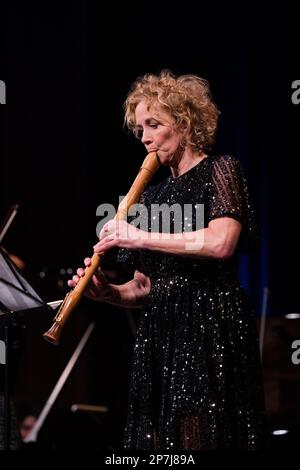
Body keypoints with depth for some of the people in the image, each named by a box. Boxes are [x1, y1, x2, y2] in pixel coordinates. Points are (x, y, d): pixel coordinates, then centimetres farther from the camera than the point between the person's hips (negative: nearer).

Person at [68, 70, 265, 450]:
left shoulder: (219, 170, 2)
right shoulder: (153, 195, 19)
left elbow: (221, 242, -18)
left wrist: (141, 237, -15)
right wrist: (108, 292, -2)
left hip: (209, 328, -6)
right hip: (158, 332, 6)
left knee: (199, 434, -11)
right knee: (158, 438, 1)